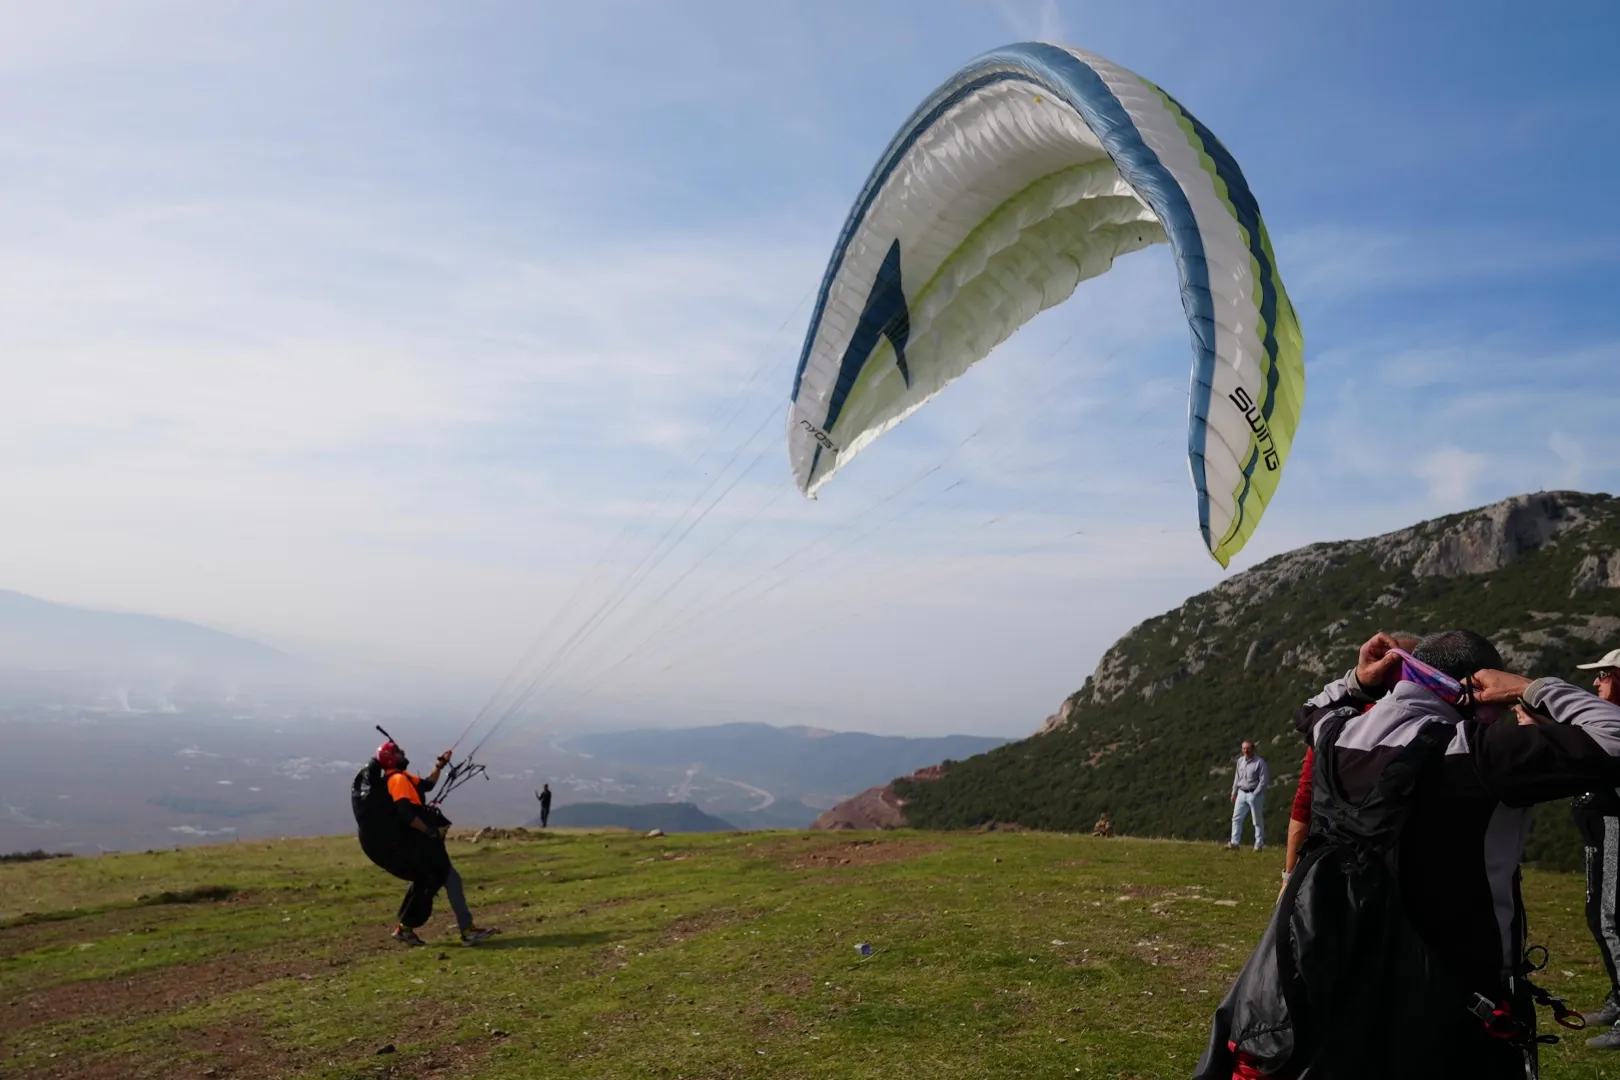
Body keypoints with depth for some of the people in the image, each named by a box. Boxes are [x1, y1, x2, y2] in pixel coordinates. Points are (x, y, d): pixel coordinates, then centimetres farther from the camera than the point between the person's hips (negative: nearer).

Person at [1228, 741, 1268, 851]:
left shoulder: (1259, 762, -10)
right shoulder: (1240, 760, 9)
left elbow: (1263, 780, -12)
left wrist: (1255, 794, -15)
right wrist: (1234, 793, 15)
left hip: (1254, 794, -6)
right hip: (1241, 793, 6)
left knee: (1258, 821, 2)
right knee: (1236, 818, 3)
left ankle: (1259, 845, 7)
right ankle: (1234, 843, 4)